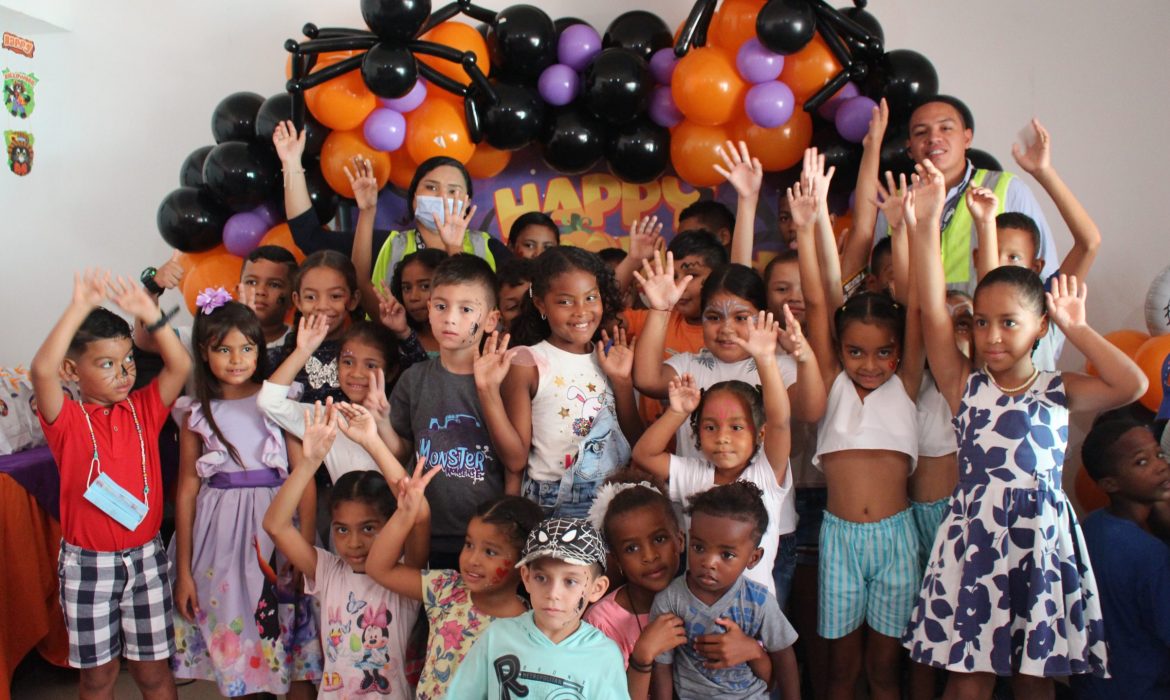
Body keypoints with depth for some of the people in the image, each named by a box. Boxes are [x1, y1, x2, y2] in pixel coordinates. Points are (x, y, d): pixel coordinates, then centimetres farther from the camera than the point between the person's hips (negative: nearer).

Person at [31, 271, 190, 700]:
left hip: (146, 555, 2)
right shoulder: (66, 419, -9)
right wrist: (80, 307, -31)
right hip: (88, 562, -2)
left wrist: (149, 314, -23)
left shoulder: (144, 408, 0)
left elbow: (180, 366, -14)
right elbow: (41, 370, -28)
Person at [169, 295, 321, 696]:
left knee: (295, 645, 5)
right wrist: (183, 570, 3)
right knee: (232, 644, 13)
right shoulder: (197, 414, 2)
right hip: (220, 537, 2)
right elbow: (187, 490, 4)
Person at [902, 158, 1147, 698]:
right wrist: (925, 225, -16)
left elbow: (1133, 384, -11)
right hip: (976, 534, -1)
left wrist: (1077, 330, -2)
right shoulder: (966, 386, 1)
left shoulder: (1058, 390, 4)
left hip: (1042, 535, 1)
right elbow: (933, 312, -9)